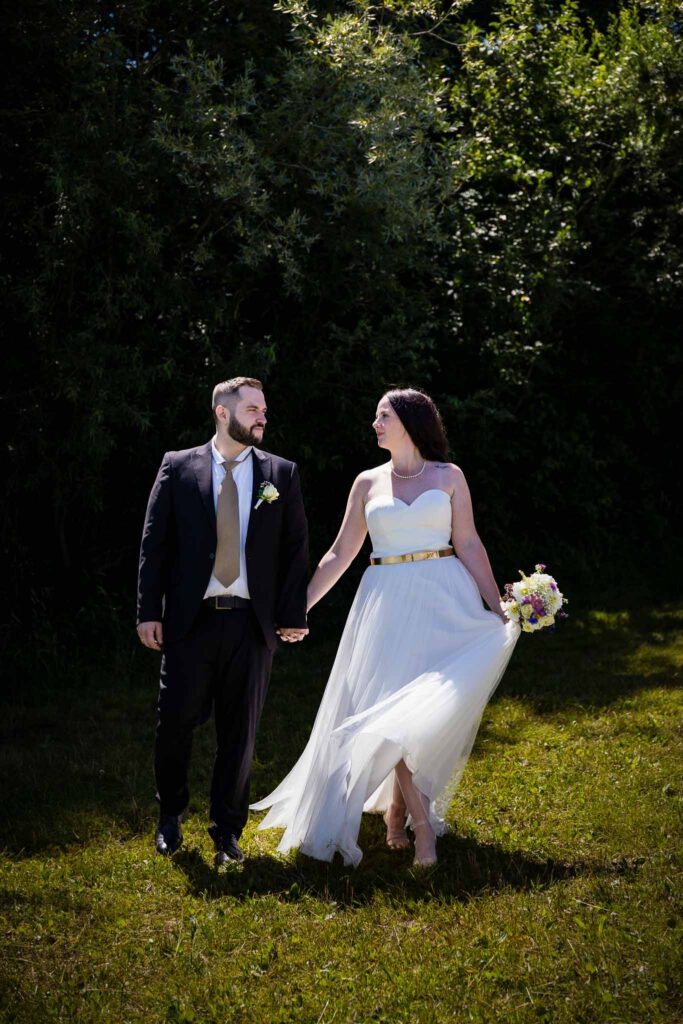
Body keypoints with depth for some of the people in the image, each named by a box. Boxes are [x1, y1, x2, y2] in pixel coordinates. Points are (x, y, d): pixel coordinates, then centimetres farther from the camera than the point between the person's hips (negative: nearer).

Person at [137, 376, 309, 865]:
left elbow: (296, 548, 5)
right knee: (176, 722, 3)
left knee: (240, 731, 6)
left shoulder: (281, 474, 7)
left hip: (252, 623, 1)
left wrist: (293, 615, -2)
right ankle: (171, 815, 26)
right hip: (189, 621, -1)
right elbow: (154, 543, 3)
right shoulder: (178, 467, 4)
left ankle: (227, 831, 19)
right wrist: (149, 612, -3)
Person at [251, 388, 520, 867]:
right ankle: (422, 824, 2)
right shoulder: (368, 483, 10)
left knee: (432, 708, -5)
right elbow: (340, 554, 12)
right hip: (387, 606, 2)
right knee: (391, 710, -6)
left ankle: (399, 805, 16)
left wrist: (499, 609, -5)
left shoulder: (449, 477, 5)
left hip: (442, 601, -1)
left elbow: (469, 545, 2)